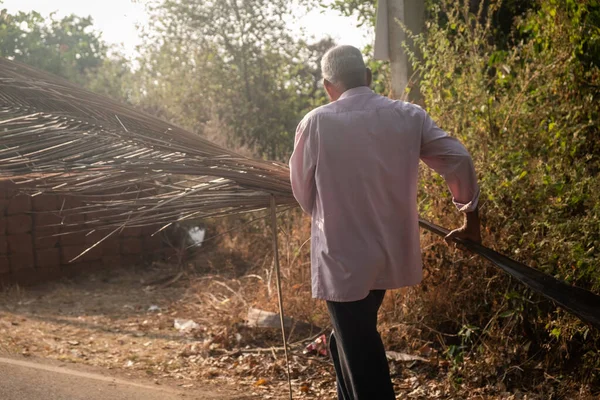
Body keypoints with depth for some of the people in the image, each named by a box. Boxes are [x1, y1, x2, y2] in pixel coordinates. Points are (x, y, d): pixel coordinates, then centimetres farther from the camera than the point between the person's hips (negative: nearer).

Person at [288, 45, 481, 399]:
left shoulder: (316, 123, -9)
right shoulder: (410, 116, -1)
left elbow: (302, 189, 2)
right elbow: (458, 161, 0)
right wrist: (471, 219, 14)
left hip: (343, 256, -5)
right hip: (390, 252, 5)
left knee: (360, 357, 4)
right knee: (352, 342, 27)